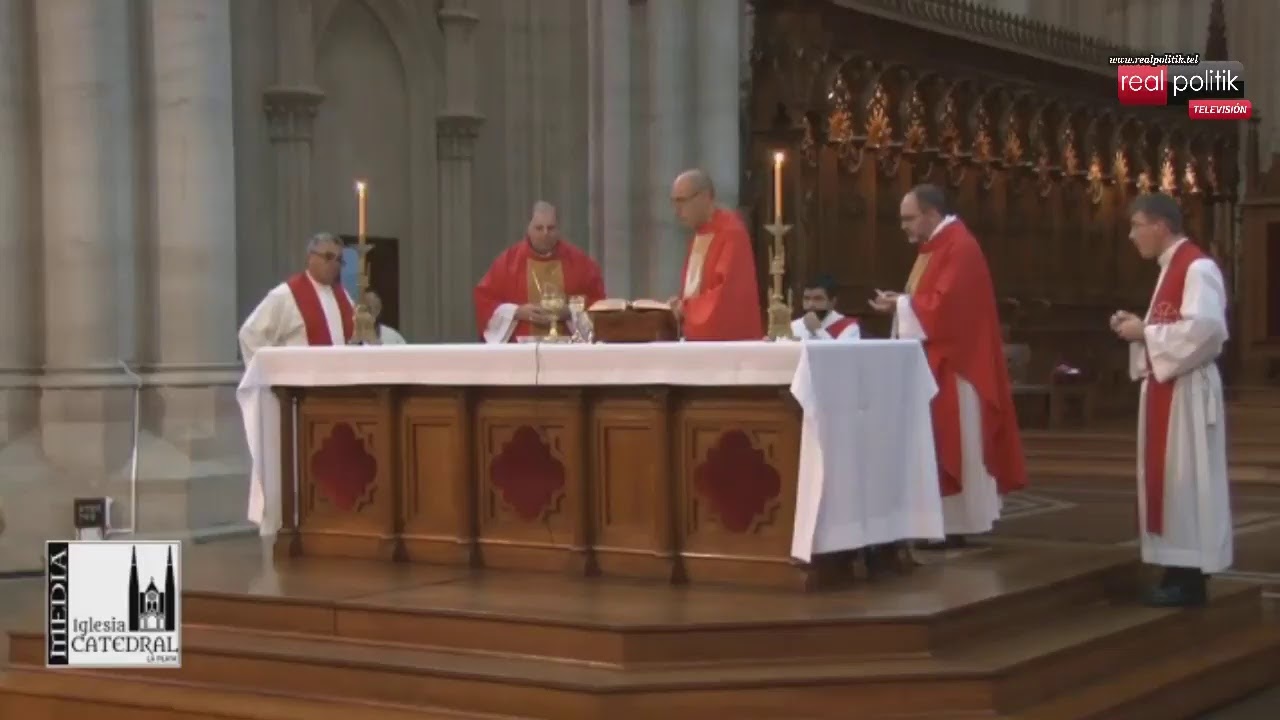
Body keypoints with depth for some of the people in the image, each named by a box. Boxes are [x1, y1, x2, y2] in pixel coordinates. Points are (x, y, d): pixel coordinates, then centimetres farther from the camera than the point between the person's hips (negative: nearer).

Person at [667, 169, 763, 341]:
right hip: (701, 338, 9)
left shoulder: (731, 232, -12)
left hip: (728, 340, -9)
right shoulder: (700, 234, 16)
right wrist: (681, 306, 2)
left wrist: (687, 308, -12)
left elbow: (728, 291, -19)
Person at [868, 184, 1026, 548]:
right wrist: (900, 303, 2)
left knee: (953, 443, -6)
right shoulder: (937, 246, 16)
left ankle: (956, 525, -2)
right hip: (935, 362, 10)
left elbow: (944, 305, -25)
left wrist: (901, 305, -13)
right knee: (941, 443, 10)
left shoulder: (960, 248, -17)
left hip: (953, 365, -10)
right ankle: (947, 521, 13)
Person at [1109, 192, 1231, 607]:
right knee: (1169, 478, 10)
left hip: (1187, 390, -10)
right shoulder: (1172, 269, 16)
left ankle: (1191, 578, -2)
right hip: (1165, 387, 10)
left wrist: (1145, 332, -17)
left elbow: (1204, 328, -25)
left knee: (1188, 478, -6)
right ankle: (1180, 570, 15)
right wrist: (1139, 327, 4)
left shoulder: (1197, 268, -15)